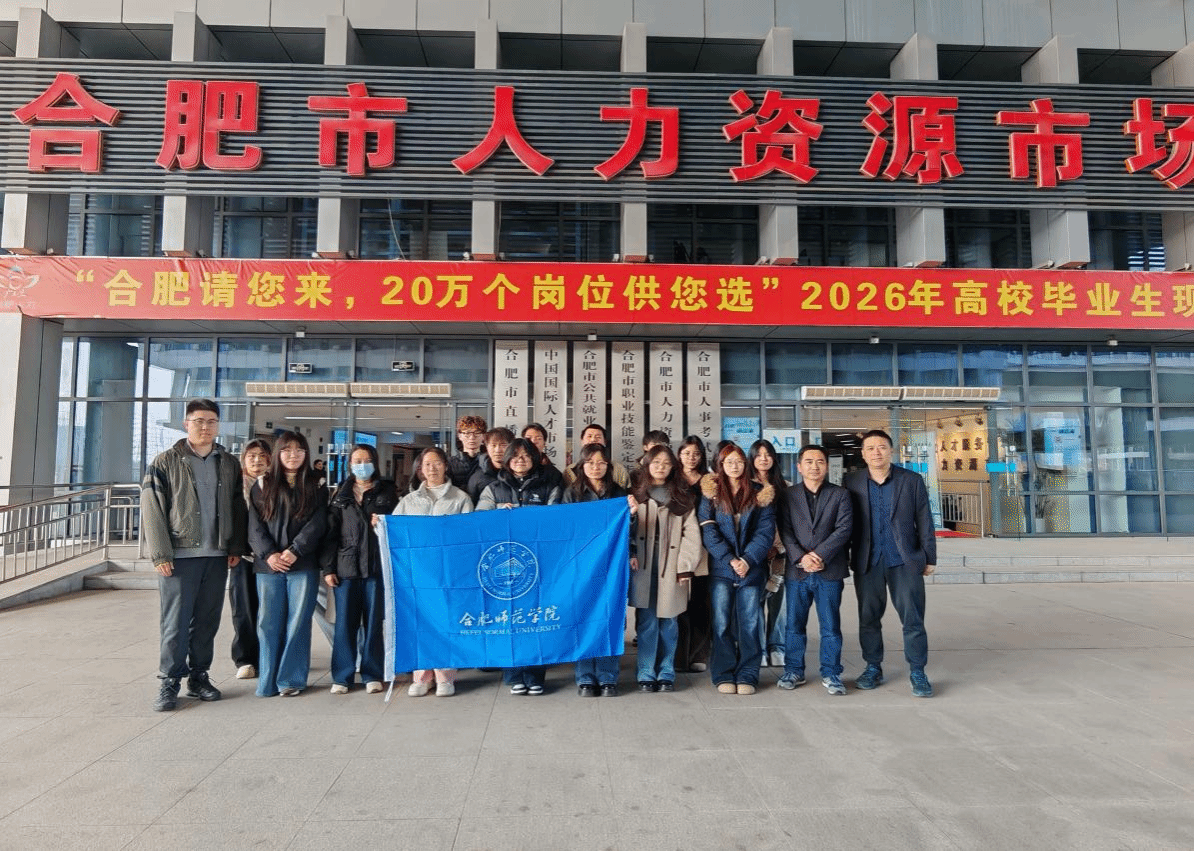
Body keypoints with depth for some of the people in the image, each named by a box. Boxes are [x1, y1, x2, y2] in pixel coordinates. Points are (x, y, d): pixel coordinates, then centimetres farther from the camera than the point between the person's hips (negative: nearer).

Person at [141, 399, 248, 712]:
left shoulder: (229, 464, 10)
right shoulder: (165, 462, 0)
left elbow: (237, 509, 11)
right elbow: (153, 511, -5)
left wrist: (236, 547, 4)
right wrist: (160, 554, -10)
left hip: (217, 556, 4)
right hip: (179, 555, -3)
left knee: (207, 621, 10)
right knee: (175, 622, -1)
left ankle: (199, 677, 22)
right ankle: (169, 683, 11)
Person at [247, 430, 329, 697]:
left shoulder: (316, 485, 6)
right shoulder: (263, 485, 11)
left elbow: (317, 524, -2)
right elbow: (255, 525, 4)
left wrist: (294, 551, -12)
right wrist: (268, 554, -10)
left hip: (304, 565, -1)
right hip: (269, 565, 2)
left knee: (298, 622, 1)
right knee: (269, 623, 4)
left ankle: (291, 679, 10)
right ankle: (268, 681, 13)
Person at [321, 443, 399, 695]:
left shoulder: (387, 492, 9)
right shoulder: (340, 495, 12)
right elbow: (330, 532, 7)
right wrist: (327, 567, 0)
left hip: (377, 566, -1)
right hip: (345, 566, 1)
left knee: (373, 622, 4)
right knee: (345, 622, 3)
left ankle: (372, 675, 13)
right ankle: (342, 676, 13)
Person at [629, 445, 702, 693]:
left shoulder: (683, 498, 10)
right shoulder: (637, 494, 10)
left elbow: (691, 533, 3)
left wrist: (686, 567, -6)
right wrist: (630, 555, -11)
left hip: (671, 568, 1)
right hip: (643, 567, 0)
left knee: (668, 622, 5)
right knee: (646, 622, -1)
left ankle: (666, 674, 16)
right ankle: (646, 675, 9)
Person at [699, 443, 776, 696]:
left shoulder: (760, 494, 7)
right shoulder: (711, 493, 5)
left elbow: (766, 532, 0)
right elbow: (708, 531, -3)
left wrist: (747, 560, -11)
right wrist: (730, 559, -12)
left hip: (752, 569, 0)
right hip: (721, 568, 0)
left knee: (749, 624, 3)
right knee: (722, 623, 1)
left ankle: (747, 676, 12)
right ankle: (724, 676, 11)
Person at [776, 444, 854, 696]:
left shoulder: (840, 495, 6)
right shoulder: (787, 495, 8)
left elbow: (844, 529, -5)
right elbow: (785, 531, 0)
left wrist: (820, 555, -15)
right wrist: (801, 557, -14)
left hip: (830, 571, -1)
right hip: (796, 571, 1)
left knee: (830, 626, 5)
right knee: (794, 625, 8)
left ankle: (830, 674, 18)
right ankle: (794, 671, 21)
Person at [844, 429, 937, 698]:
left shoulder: (912, 480, 3)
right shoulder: (851, 482, 4)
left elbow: (924, 521, 4)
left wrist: (929, 557, 3)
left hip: (905, 560, -1)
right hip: (867, 562, 1)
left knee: (913, 619, 1)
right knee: (868, 618, 9)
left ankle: (917, 672, 13)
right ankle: (873, 668, 23)